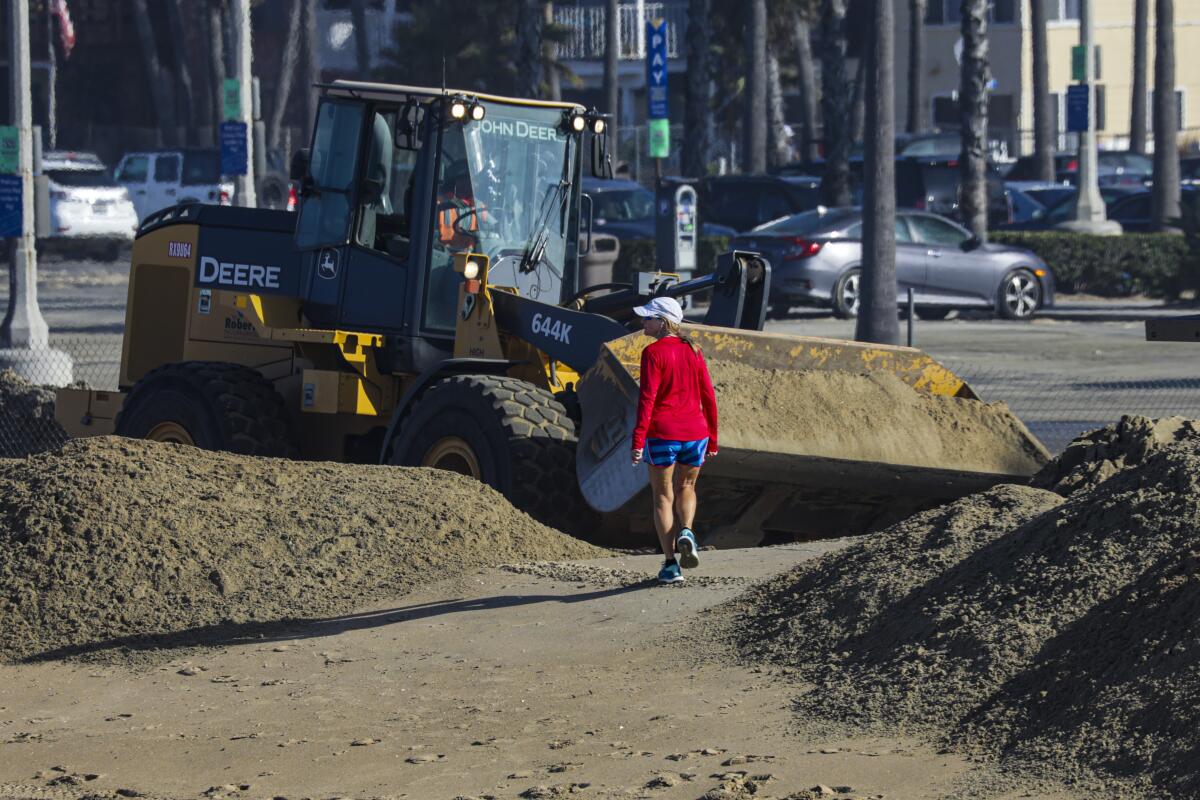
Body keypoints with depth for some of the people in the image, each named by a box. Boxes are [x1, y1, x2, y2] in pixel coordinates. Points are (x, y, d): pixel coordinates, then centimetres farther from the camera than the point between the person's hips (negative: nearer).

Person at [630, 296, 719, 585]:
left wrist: (638, 440, -17)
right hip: (694, 433, 4)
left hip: (662, 434, -4)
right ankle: (686, 532, -5)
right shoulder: (693, 351, 7)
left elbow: (647, 399, -16)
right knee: (686, 488, 24)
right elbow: (708, 397, 9)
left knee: (663, 496, 9)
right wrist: (712, 439, 17)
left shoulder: (653, 353, -9)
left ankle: (671, 564, 6)